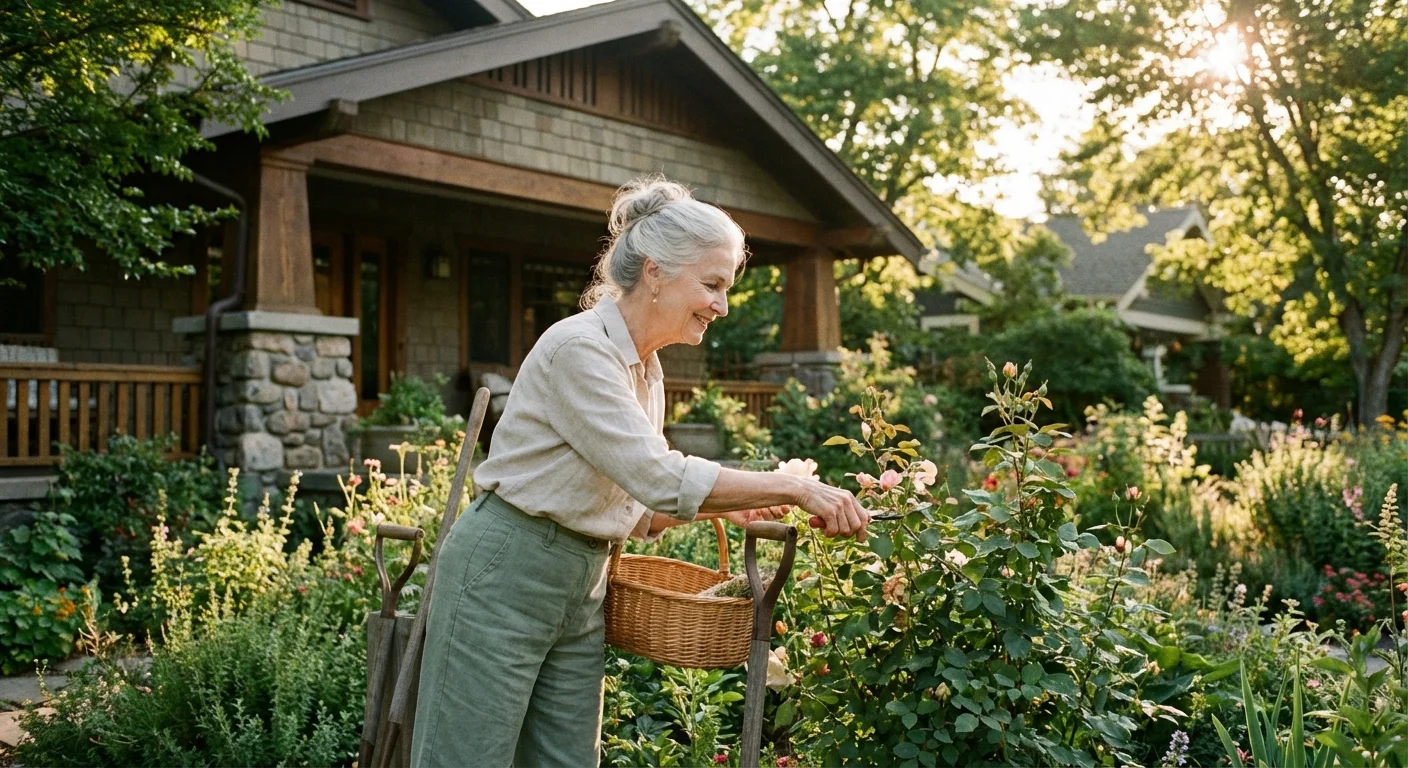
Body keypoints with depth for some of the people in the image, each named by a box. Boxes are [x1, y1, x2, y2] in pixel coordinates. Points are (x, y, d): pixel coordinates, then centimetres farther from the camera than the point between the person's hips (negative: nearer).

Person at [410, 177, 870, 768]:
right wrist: (794, 488, -21)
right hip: (503, 576, -8)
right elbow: (662, 478, -25)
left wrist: (720, 508, 0)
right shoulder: (579, 347, -17)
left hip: (582, 587, 9)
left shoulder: (647, 371, 10)